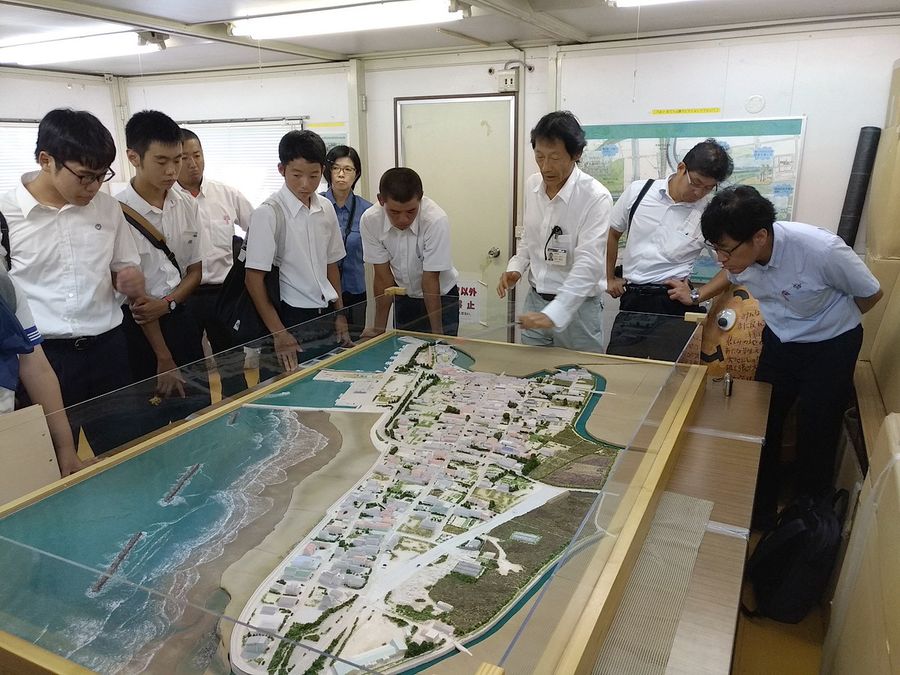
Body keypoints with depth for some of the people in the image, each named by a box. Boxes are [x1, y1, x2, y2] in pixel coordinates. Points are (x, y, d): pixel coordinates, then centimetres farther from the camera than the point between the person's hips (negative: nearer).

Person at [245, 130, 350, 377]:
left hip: (326, 317, 5)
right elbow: (253, 278, -12)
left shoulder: (326, 208, 6)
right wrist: (279, 334, -15)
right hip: (291, 319, -5)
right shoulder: (268, 213, -11)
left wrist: (340, 315, 10)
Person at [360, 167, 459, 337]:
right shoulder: (369, 220, -20)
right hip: (404, 296, 3)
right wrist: (379, 328, -10)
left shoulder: (436, 220, -30)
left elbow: (430, 280, -25)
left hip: (440, 297, -2)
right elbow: (383, 276, -13)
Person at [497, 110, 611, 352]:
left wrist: (553, 314, -35)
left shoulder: (596, 197, -18)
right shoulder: (532, 185, 1)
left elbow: (588, 264, -26)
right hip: (534, 300, 5)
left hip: (577, 306, -5)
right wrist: (516, 268, -4)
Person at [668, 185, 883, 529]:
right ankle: (760, 513, 26)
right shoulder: (741, 255, -18)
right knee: (762, 426, 7)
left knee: (816, 436, 2)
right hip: (778, 342, 5)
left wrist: (828, 321, 2)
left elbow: (871, 294, -12)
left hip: (831, 348, -4)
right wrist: (695, 296, -3)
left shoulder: (822, 250, -34)